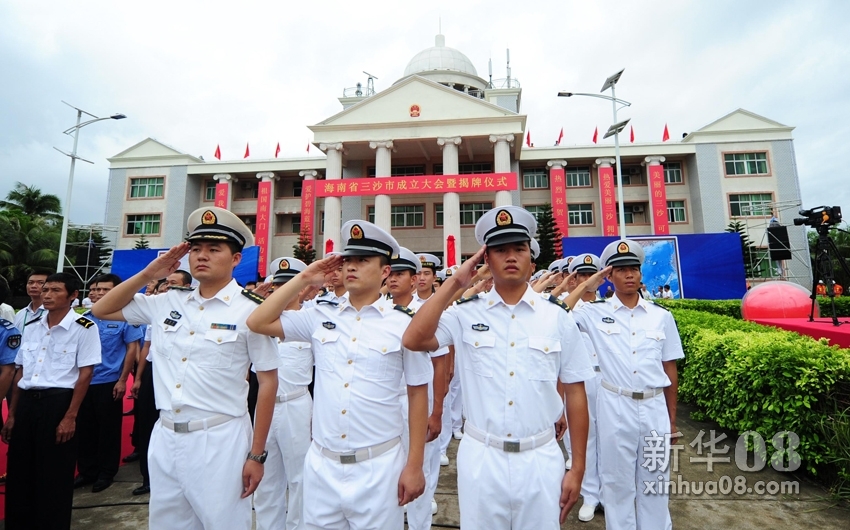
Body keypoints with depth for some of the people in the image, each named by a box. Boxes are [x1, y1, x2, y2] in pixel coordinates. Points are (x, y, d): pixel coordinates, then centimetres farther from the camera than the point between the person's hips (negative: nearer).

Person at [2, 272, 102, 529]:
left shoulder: (84, 328, -9)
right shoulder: (31, 327, 10)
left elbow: (85, 374, -11)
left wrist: (70, 416, -14)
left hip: (58, 402, -6)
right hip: (27, 402, 6)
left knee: (54, 476, 5)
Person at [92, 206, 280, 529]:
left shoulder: (250, 310, -12)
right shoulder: (167, 302, 4)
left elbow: (268, 382, -10)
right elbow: (101, 310, 17)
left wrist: (256, 455, -9)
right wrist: (148, 274, 1)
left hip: (220, 439, -5)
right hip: (164, 437, 6)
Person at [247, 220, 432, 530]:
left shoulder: (403, 324, -9)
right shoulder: (321, 317, 2)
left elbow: (418, 394, -4)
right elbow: (258, 322, 2)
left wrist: (415, 466, -5)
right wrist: (303, 279, -3)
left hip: (378, 466, -3)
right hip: (321, 464, 4)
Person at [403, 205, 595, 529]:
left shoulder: (558, 317, -3)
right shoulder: (466, 313, -5)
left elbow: (575, 393, 1)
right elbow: (413, 340, -20)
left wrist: (577, 468, 2)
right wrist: (454, 283, -16)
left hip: (540, 459, 1)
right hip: (480, 457, 0)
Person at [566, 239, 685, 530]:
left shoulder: (662, 316, 2)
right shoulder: (596, 313, -5)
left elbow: (670, 369, 8)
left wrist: (672, 417, 12)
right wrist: (586, 285, -13)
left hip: (654, 407, 2)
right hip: (615, 407, -2)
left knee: (654, 481, 16)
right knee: (617, 481, 13)